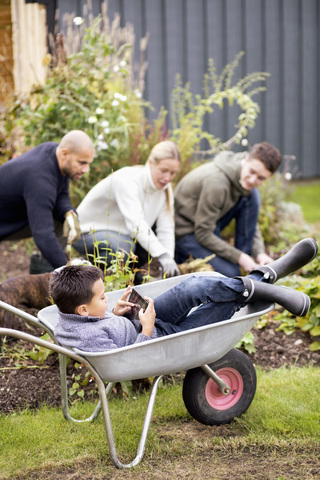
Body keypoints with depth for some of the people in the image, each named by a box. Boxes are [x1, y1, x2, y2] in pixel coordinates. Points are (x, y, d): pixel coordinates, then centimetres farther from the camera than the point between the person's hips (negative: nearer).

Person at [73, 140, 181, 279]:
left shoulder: (164, 187, -5)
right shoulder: (127, 180, -29)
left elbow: (166, 229, -9)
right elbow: (136, 223, -41)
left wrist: (169, 259, -24)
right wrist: (163, 256, -49)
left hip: (120, 233, 8)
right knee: (122, 246, -36)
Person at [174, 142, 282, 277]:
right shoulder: (217, 182, -32)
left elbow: (251, 221, 3)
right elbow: (203, 234, -26)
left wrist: (259, 253, -14)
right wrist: (239, 257, -24)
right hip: (185, 230, -8)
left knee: (252, 196, -12)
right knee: (230, 273, -23)